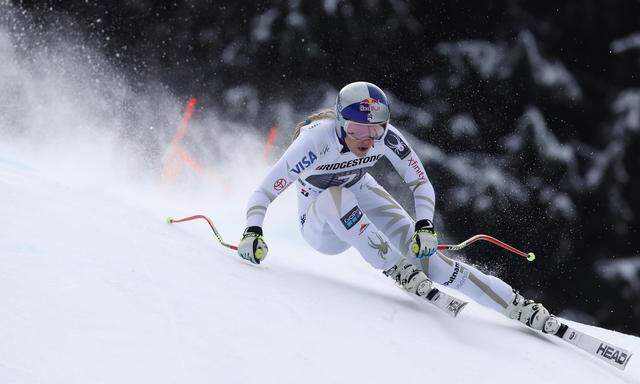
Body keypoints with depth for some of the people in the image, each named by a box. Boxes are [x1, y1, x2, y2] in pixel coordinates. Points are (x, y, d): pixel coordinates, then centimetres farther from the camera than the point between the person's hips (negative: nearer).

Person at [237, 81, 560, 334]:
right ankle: (398, 271, -34)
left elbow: (422, 184, -12)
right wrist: (252, 232, -47)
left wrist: (425, 226, -29)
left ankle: (520, 309, -21)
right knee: (335, 197, -38)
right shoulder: (316, 141, -33)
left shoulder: (386, 137, -23)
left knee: (422, 250, -21)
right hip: (321, 229, -2)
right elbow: (264, 192, -30)